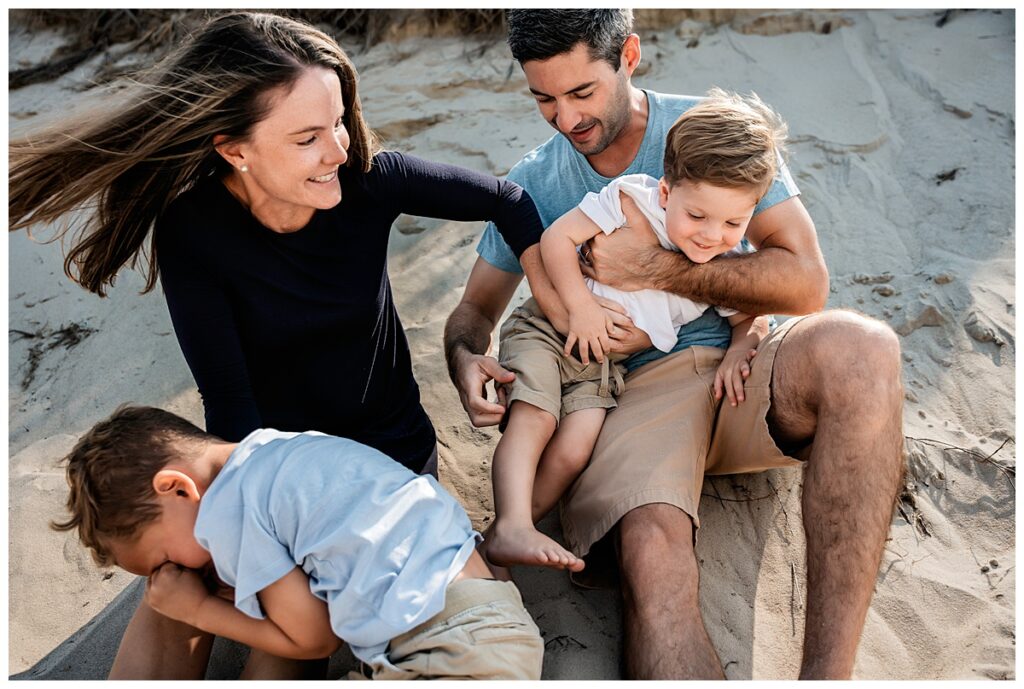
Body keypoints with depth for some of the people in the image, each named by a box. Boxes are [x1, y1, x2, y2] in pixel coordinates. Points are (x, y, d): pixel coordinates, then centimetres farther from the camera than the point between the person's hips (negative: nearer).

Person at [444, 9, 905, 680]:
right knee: (652, 555, -34)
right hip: (633, 391, 0)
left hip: (741, 367, 1)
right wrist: (467, 359, -11)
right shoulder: (534, 182, 10)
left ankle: (827, 670, -31)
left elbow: (805, 280, -4)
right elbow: (474, 310, 15)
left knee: (858, 346, -35)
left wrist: (656, 267, -13)